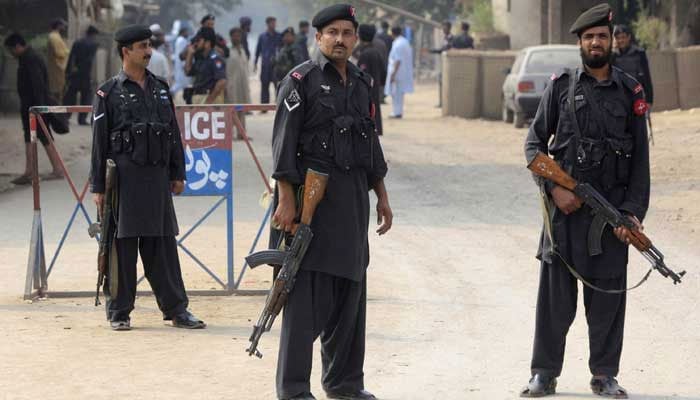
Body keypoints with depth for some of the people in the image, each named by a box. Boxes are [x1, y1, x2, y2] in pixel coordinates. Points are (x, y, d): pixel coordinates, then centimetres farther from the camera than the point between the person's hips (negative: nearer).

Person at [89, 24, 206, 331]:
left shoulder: (160, 88, 13)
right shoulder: (109, 93, -2)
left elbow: (174, 134, 16)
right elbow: (99, 143, -2)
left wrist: (178, 174, 10)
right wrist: (98, 187, -5)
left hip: (158, 177, 4)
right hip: (124, 177, -4)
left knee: (162, 245, 7)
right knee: (123, 246, 0)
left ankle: (176, 310, 10)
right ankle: (118, 313, 8)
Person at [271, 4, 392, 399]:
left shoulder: (363, 83, 14)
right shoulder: (301, 81, -6)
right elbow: (284, 144, -11)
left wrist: (382, 197, 17)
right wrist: (286, 200, -17)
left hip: (354, 200, 7)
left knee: (350, 293, 12)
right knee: (306, 296, -6)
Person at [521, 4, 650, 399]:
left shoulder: (631, 92, 6)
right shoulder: (561, 85, 3)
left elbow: (640, 159, 4)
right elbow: (534, 143, 4)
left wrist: (634, 211, -5)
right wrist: (554, 188, -9)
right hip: (565, 206, -1)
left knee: (608, 293, 4)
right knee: (555, 293, 3)